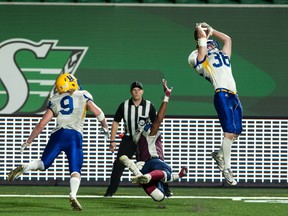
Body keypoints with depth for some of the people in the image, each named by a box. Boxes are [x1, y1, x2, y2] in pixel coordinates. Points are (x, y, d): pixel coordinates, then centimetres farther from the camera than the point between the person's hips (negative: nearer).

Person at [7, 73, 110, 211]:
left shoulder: (55, 101, 14)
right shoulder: (83, 96, 10)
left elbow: (42, 124, 10)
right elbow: (98, 113, 7)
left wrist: (28, 142, 16)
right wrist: (105, 127, 26)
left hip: (58, 134, 2)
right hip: (75, 135, -2)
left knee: (43, 163, 11)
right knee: (75, 171, -2)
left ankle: (24, 168, -18)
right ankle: (73, 196, -26)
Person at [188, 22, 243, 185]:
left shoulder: (223, 56, 29)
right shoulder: (201, 59, 11)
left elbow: (227, 39, 38)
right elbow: (202, 36, 8)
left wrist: (211, 31, 42)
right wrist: (200, 30, 27)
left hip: (234, 96, 7)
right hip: (222, 95, -7)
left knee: (237, 132, 4)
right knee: (229, 132, -13)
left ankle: (220, 154, 27)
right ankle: (227, 169, -11)